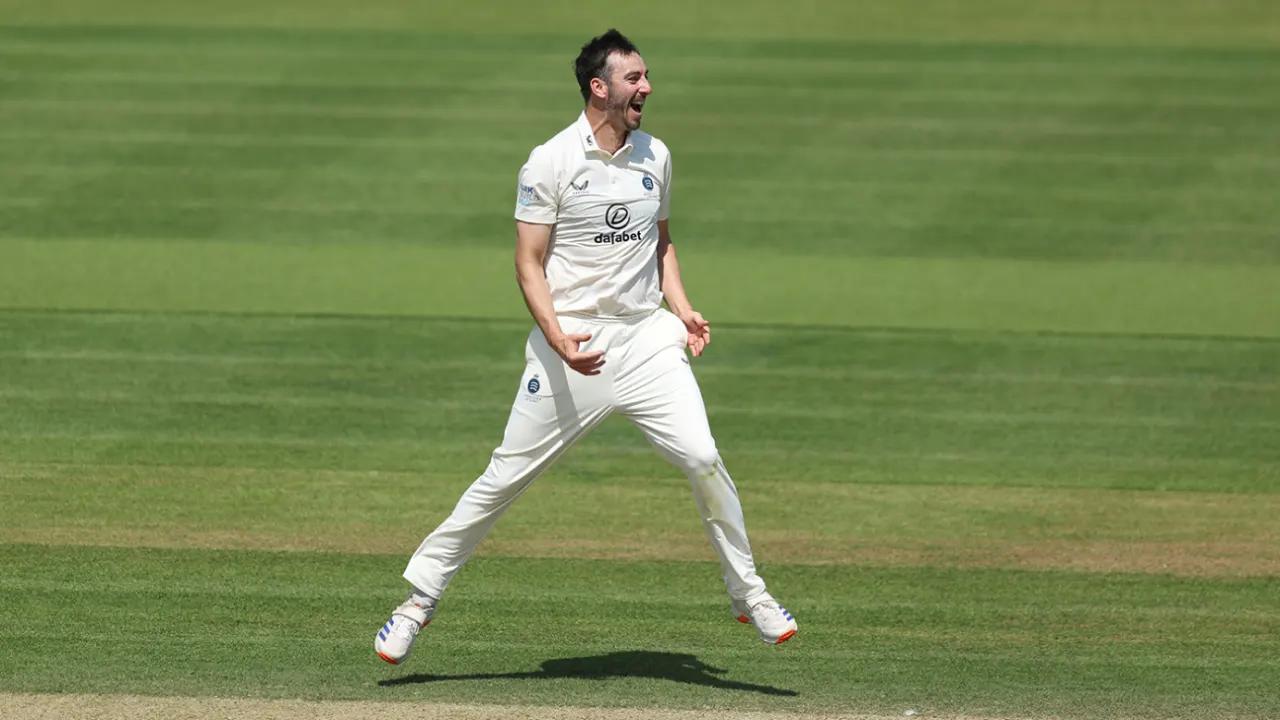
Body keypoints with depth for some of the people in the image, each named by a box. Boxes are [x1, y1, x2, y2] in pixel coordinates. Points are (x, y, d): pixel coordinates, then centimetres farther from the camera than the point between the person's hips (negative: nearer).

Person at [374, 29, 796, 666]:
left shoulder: (655, 157, 9)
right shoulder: (550, 162, -7)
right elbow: (529, 264, -7)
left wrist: (681, 309, 6)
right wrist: (557, 339, -20)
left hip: (646, 339, 3)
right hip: (571, 347, -3)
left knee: (702, 458, -12)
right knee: (505, 477, 0)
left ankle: (748, 594, 4)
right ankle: (419, 599, 12)